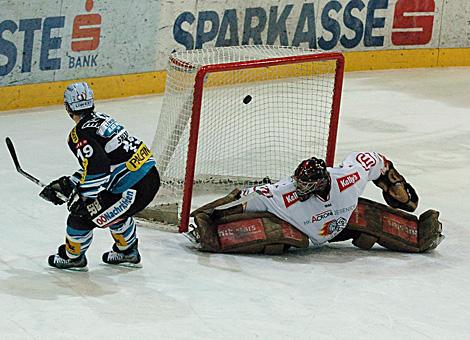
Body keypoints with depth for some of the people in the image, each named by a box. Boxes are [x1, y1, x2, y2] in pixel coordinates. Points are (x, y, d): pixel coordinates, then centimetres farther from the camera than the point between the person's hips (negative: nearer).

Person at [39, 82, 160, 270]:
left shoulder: (80, 135, -11)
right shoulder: (103, 119, 17)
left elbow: (96, 168, -24)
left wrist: (81, 197, -13)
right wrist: (68, 184, 22)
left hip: (133, 190, -9)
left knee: (82, 213, 9)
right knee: (115, 211, 36)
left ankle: (73, 257, 28)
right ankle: (127, 252, 47)